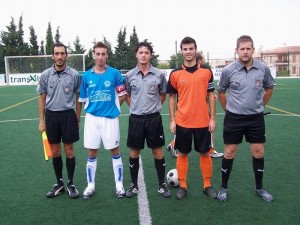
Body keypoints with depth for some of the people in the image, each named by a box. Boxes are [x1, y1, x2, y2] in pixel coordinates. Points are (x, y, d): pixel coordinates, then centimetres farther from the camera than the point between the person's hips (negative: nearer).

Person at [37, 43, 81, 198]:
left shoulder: (74, 74, -3)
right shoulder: (45, 75, 2)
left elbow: (78, 98, 3)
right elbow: (42, 98, 7)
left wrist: (77, 119, 3)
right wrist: (42, 120, 3)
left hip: (68, 114, -2)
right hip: (51, 115, 2)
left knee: (69, 150, 3)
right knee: (55, 152, 10)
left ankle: (71, 184, 19)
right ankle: (59, 184, 24)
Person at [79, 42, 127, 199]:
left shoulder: (114, 73, -3)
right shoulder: (86, 76, 3)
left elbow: (122, 95, 3)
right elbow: (83, 99, 11)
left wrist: (112, 107, 3)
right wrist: (94, 108, 7)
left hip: (110, 118, -2)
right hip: (92, 118, 2)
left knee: (115, 151, 7)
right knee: (92, 153, 9)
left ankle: (119, 185, 20)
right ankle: (90, 185, 23)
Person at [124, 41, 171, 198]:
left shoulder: (159, 75, -2)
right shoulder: (129, 75, 1)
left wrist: (153, 107, 7)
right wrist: (136, 107, 7)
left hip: (154, 118, 0)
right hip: (136, 119, 1)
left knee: (158, 152, 6)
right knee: (134, 153, 8)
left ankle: (162, 185, 21)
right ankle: (134, 185, 24)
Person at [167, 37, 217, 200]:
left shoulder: (206, 71, 1)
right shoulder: (175, 73, -1)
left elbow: (211, 95, 4)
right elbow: (172, 97, 4)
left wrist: (212, 118, 0)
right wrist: (172, 120, 0)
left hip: (203, 121, 1)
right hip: (182, 122, 0)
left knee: (205, 153, 11)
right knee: (182, 154, 9)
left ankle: (207, 185, 27)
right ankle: (182, 186, 23)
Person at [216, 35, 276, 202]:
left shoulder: (263, 69, -4)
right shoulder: (228, 70, -9)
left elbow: (269, 88, 14)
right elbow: (221, 92, 6)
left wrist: (260, 105, 13)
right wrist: (228, 109, 7)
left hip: (256, 118, 2)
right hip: (234, 118, -2)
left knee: (259, 152, 8)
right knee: (229, 152, 4)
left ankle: (259, 188, 27)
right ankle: (224, 187, 20)